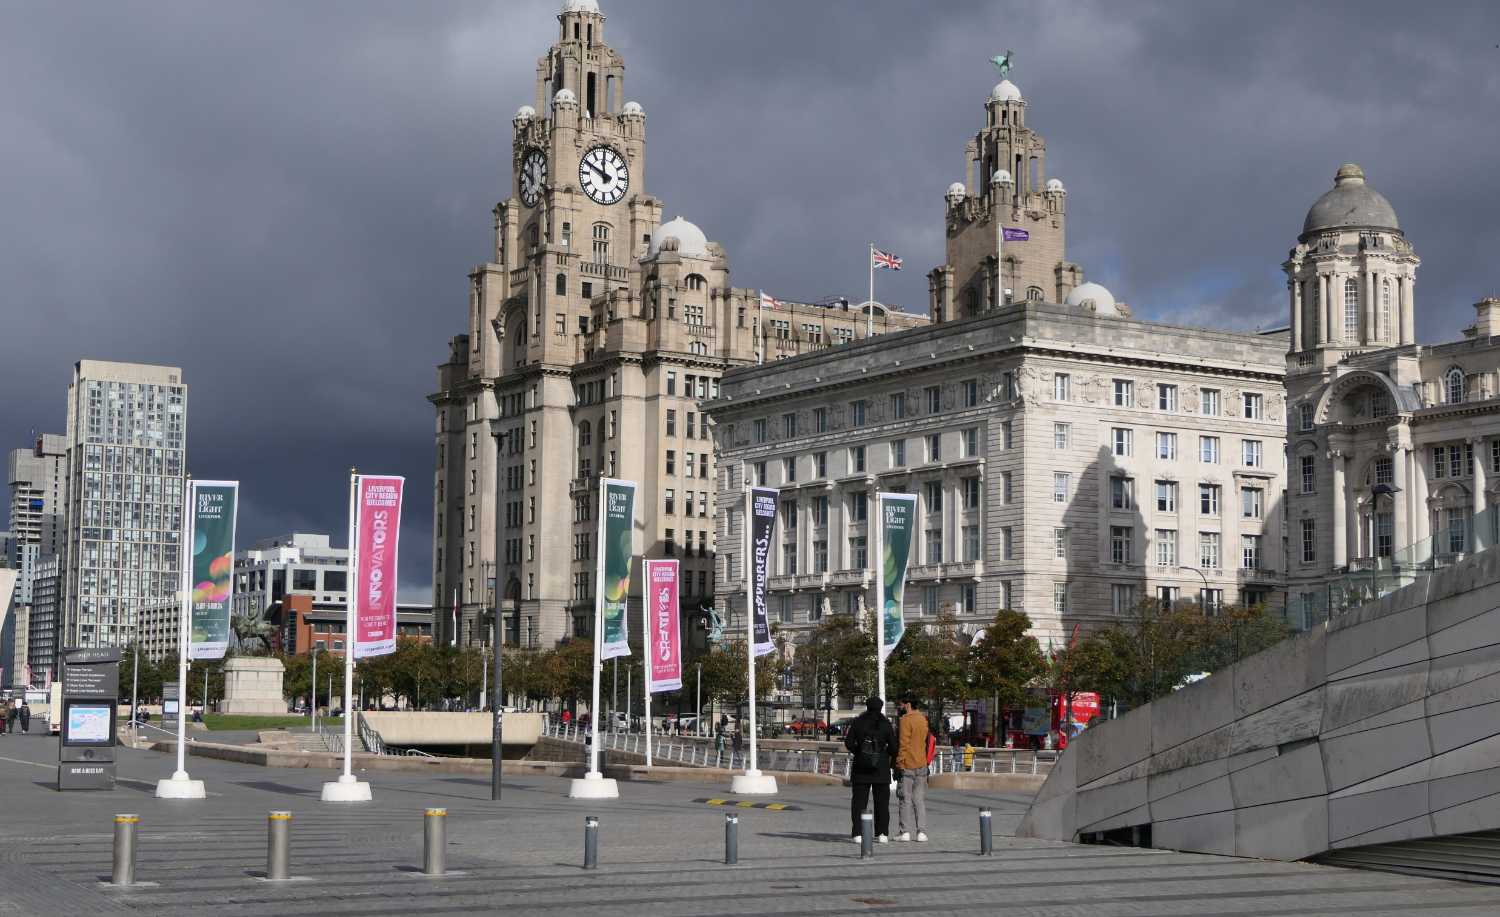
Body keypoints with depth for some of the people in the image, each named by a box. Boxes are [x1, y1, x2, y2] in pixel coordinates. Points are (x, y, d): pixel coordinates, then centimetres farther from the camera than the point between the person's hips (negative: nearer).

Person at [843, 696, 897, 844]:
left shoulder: (857, 723, -1)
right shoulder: (885, 724, -4)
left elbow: (848, 742, -3)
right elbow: (893, 746, -5)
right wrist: (890, 756, 15)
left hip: (860, 767, 1)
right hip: (881, 768, 0)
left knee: (858, 801, 4)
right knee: (882, 801, 7)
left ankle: (857, 833, -2)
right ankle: (882, 833, 4)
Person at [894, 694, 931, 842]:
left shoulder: (906, 720, -13)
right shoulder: (923, 720, 11)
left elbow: (903, 744, -17)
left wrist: (900, 762, -14)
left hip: (907, 765, -7)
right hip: (921, 765, 7)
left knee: (905, 799, 0)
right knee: (920, 799, 7)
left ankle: (905, 831, 0)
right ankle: (921, 832, 3)